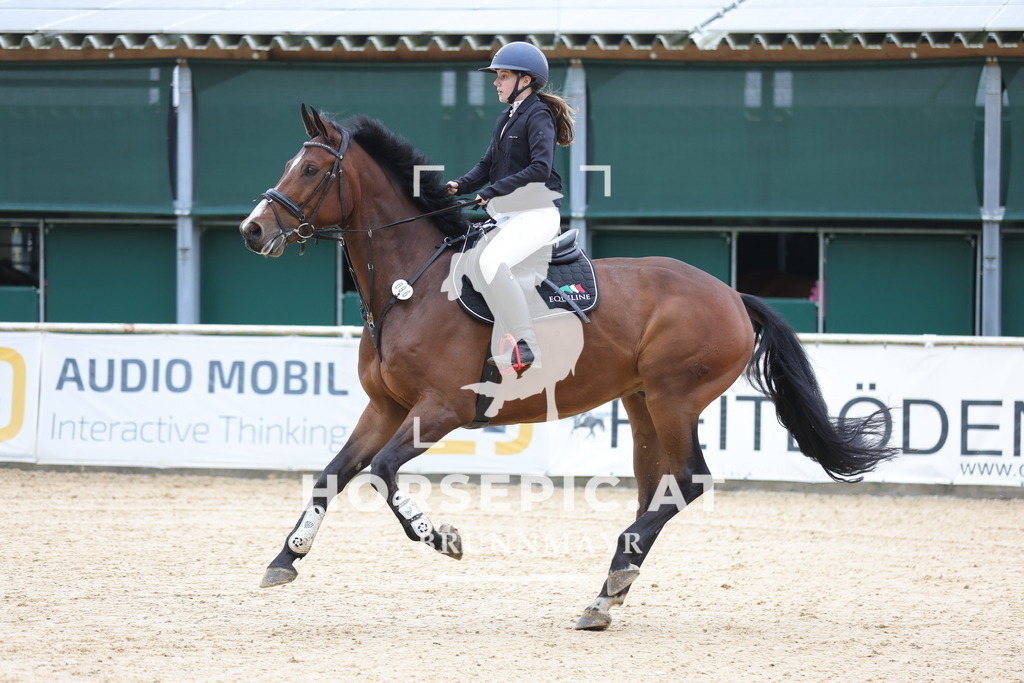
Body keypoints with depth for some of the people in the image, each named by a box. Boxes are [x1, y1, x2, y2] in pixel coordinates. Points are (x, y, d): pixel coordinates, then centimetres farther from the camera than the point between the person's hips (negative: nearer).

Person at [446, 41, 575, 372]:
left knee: (492, 261, -33)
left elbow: (541, 168, -23)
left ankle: (525, 344, -32)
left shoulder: (538, 116, -10)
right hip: (506, 215, 10)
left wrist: (493, 191, -25)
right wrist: (460, 185, -1)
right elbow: (488, 165, 19)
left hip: (537, 214, -10)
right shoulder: (505, 120, 17)